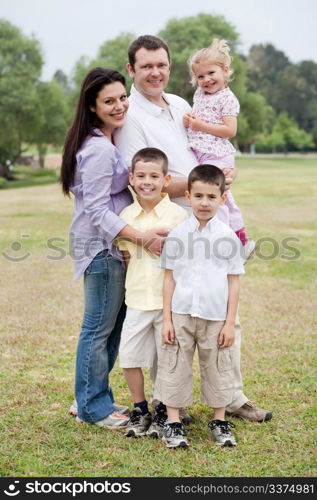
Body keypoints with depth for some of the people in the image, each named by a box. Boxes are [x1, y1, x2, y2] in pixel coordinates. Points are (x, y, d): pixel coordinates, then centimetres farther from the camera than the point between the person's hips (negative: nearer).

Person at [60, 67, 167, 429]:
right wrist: (142, 237, -27)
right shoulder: (99, 149, -19)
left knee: (112, 326, 16)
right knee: (99, 328, 0)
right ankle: (94, 408, 12)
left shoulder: (104, 142, 13)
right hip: (102, 245, -10)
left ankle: (92, 399, 27)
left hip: (110, 245, 10)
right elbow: (98, 211, -22)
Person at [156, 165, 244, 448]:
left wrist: (230, 322, -1)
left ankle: (220, 422, 25)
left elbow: (233, 282, 2)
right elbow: (169, 278, 3)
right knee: (175, 368, 4)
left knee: (217, 368, 10)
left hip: (215, 318, 0)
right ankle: (173, 423, 16)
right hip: (181, 315, 0)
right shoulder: (177, 235, 0)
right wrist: (167, 318, 0)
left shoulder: (228, 237, -2)